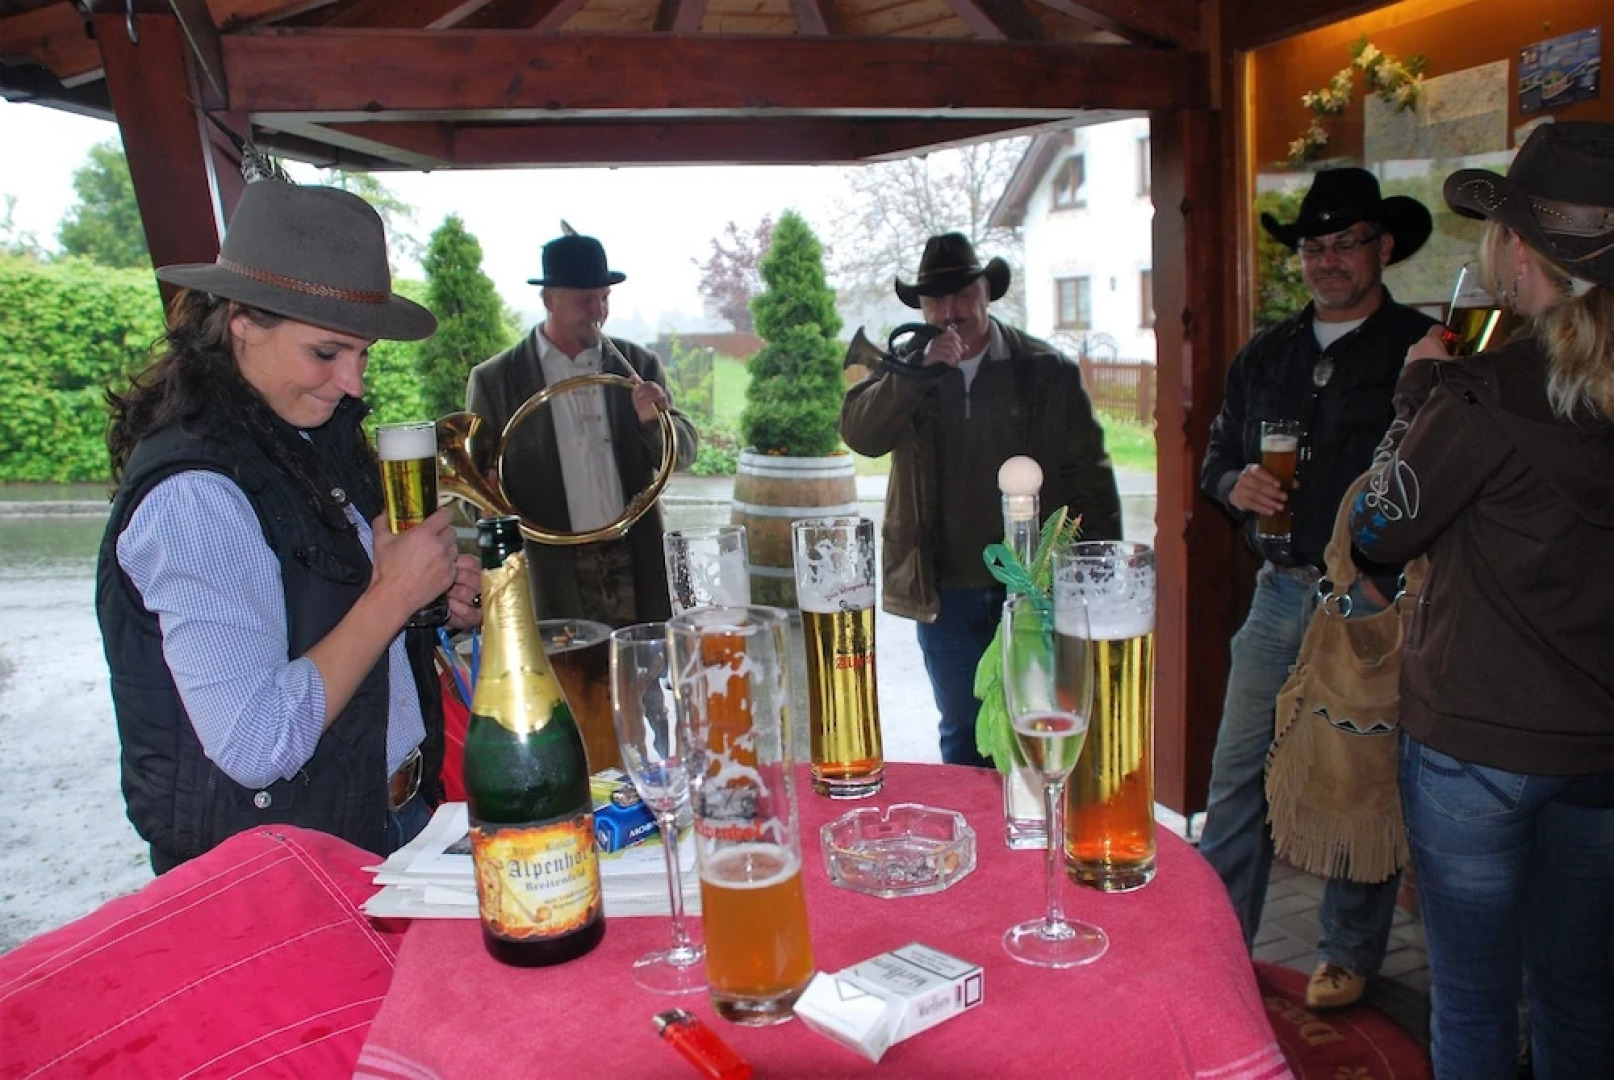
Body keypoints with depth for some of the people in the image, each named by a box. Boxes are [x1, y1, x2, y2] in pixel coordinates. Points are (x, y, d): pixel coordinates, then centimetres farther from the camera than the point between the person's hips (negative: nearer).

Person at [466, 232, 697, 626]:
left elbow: (683, 453, 7)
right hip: (552, 575, -2)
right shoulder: (494, 380, 2)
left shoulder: (638, 365, 7)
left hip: (637, 566, 2)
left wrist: (653, 419, -14)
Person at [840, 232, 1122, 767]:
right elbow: (858, 432, -12)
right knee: (962, 736, 15)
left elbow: (1089, 475, 0)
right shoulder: (903, 375, 6)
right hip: (946, 594, 2)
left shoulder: (1047, 370, 0)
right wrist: (921, 369, -24)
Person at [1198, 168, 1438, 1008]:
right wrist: (1234, 486, -2)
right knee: (1237, 774, 7)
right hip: (1280, 593, 4)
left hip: (1373, 599, -4)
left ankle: (1350, 954, 27)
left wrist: (1394, 577, -17)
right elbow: (1216, 459, 20)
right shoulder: (1263, 357, 14)